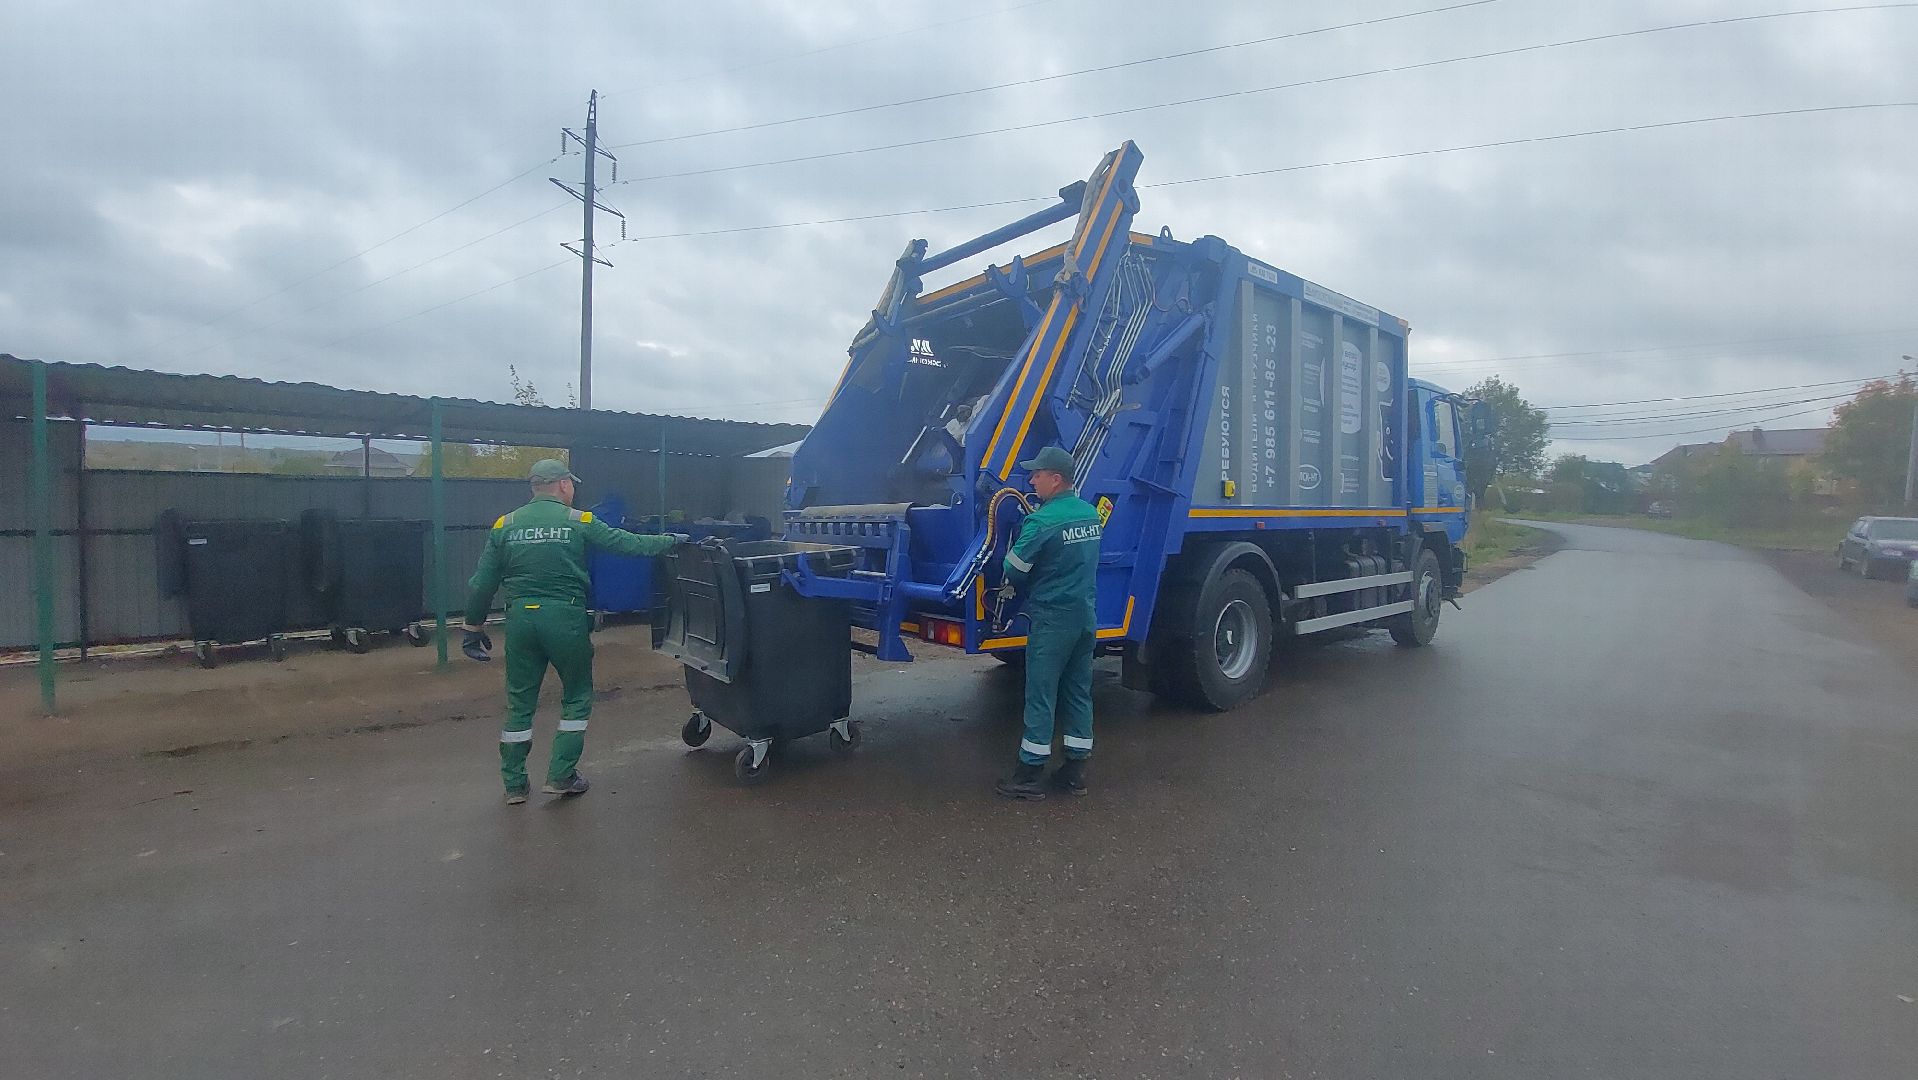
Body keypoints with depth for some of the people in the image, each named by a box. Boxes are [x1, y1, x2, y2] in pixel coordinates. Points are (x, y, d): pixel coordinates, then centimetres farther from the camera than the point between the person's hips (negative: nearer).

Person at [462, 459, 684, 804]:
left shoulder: (505, 525, 7)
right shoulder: (578, 521, -3)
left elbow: (481, 583, 7)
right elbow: (627, 543, 0)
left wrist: (474, 627, 16)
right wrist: (669, 541, 14)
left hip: (520, 618, 4)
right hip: (564, 617, -3)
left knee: (520, 702, 14)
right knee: (577, 697, 13)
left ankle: (514, 784, 21)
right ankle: (561, 776, 12)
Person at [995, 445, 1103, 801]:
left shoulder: (1041, 521, -16)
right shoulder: (1091, 514, 7)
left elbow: (1015, 569, -9)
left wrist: (1012, 586, 13)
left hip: (1051, 618, -7)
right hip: (1086, 617, 7)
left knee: (1040, 696, 0)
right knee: (1078, 693, 13)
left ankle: (1030, 774, 7)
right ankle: (1075, 770, 20)